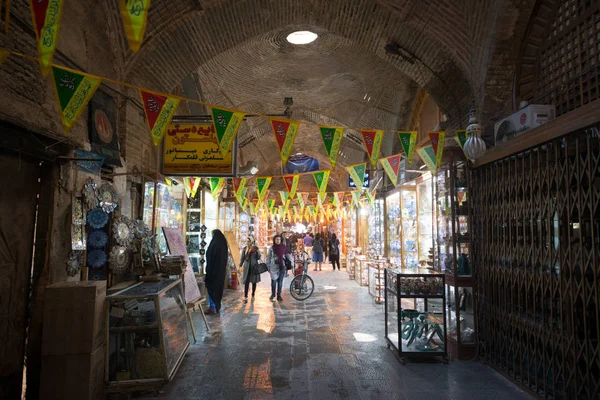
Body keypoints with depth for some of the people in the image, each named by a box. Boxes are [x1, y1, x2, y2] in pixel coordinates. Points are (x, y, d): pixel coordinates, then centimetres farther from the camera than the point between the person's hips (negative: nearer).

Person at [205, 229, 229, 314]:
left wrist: (207, 272, -11)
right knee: (219, 287, 14)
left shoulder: (214, 244, -18)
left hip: (214, 269, -8)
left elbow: (210, 259, -16)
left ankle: (212, 308, 3)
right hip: (221, 270, 8)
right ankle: (217, 307, 20)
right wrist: (223, 269, 17)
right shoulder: (224, 245, 6)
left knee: (211, 288, 1)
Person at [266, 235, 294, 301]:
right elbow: (268, 258, 4)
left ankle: (279, 295, 18)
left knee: (280, 281, 5)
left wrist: (292, 263, -6)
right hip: (274, 267, -1)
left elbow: (288, 255, 2)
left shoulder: (283, 247, 0)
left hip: (282, 266, 1)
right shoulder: (272, 248, -2)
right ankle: (273, 294, 24)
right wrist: (268, 267, 3)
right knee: (274, 281, 1)